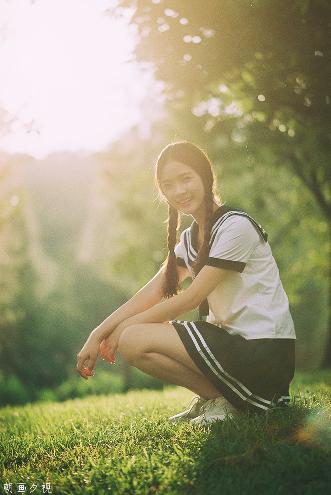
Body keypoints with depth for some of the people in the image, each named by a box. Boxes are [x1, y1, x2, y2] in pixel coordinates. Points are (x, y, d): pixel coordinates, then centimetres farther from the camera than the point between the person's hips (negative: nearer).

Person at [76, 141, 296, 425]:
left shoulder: (235, 226, -14)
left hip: (265, 353, -9)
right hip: (231, 337, 9)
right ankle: (215, 394, 6)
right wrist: (98, 335, -6)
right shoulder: (190, 238, 13)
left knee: (133, 340, -17)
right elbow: (152, 293, 5)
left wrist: (126, 326, -7)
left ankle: (223, 399, -5)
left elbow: (191, 298, -15)